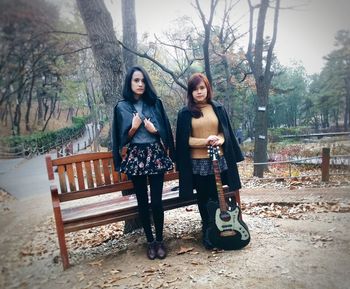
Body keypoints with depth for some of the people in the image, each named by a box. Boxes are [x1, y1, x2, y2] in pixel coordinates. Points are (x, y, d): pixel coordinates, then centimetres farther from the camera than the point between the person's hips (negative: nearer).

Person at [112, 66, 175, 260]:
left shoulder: (155, 103, 4)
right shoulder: (121, 107, 3)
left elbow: (166, 131, 6)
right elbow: (122, 138, 3)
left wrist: (154, 130, -13)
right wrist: (134, 127, -13)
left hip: (156, 155, 0)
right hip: (135, 157, 0)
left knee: (156, 201, 0)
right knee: (142, 201, 8)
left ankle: (160, 240, 19)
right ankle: (150, 241, 23)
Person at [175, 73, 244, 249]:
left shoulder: (218, 108, 7)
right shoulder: (185, 113, 0)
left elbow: (226, 131, 9)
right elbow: (184, 139, -3)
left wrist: (220, 140, -13)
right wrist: (205, 141, -17)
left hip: (219, 159, 1)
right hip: (197, 162, -1)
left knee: (217, 196, 8)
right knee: (203, 198, 10)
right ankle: (207, 231, 27)